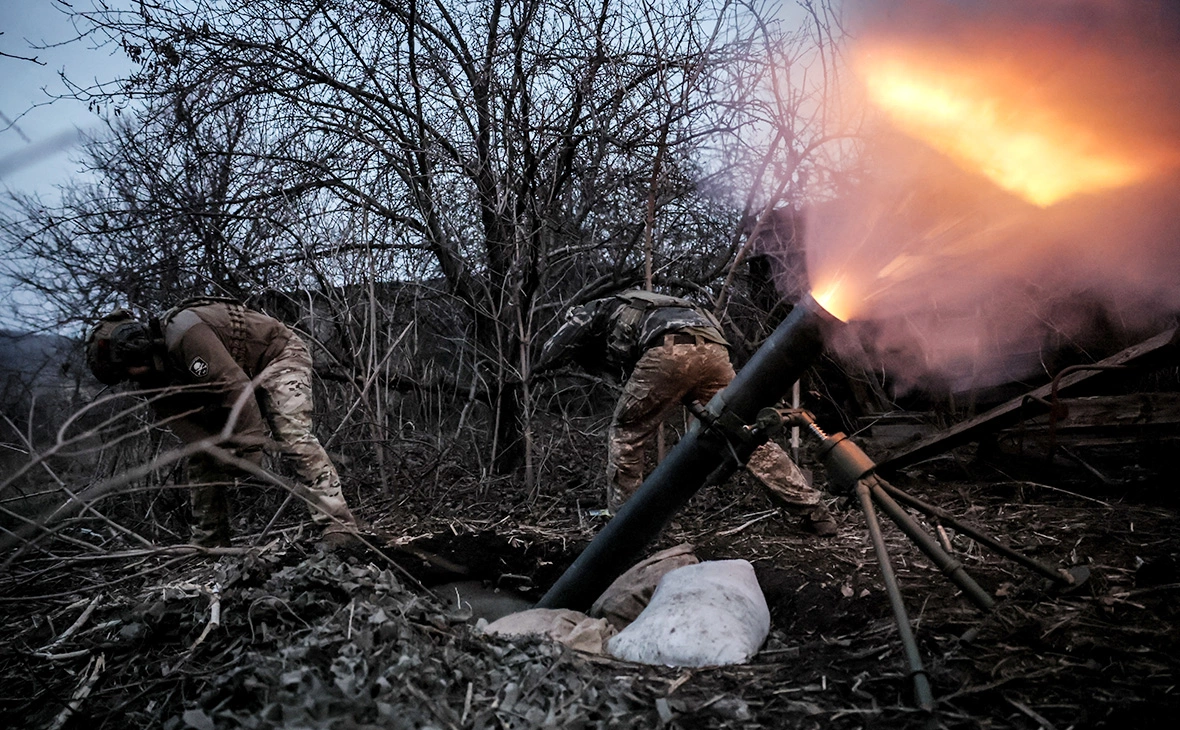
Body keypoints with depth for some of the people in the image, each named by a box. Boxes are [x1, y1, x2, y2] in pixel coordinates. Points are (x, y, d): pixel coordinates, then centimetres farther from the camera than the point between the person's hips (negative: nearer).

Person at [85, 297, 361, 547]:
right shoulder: (159, 371, -3)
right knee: (203, 458, 5)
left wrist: (249, 449, -33)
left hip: (278, 355, -9)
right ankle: (207, 544, 12)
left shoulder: (184, 332, -33)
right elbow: (185, 423, -8)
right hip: (237, 375, 9)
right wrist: (226, 456, -24)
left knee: (294, 436, -28)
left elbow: (235, 386, -37)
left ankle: (338, 525, -31)